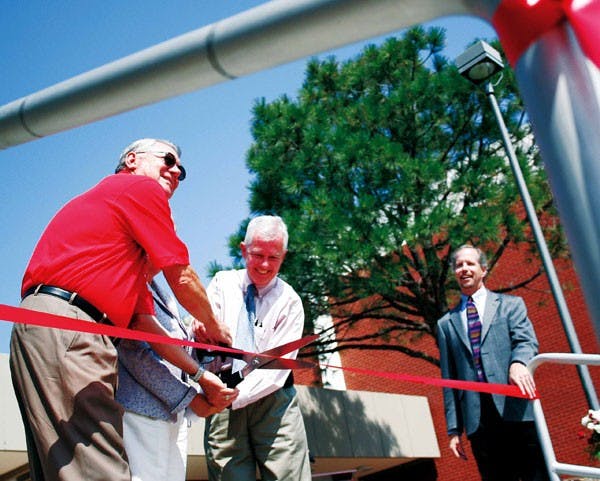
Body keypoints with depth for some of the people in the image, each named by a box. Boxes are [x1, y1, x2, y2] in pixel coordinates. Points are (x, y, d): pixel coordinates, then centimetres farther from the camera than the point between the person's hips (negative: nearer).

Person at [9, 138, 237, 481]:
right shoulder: (142, 187, 6)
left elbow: (142, 320, 25)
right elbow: (182, 278, 2)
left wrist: (200, 374, 23)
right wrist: (214, 328, 22)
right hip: (64, 326, -10)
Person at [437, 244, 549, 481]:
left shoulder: (511, 304, 12)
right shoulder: (446, 323, 17)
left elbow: (526, 340, -5)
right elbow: (449, 379, 14)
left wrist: (518, 363, -29)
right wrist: (454, 429, 8)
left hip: (517, 410, -2)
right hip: (477, 420, 2)